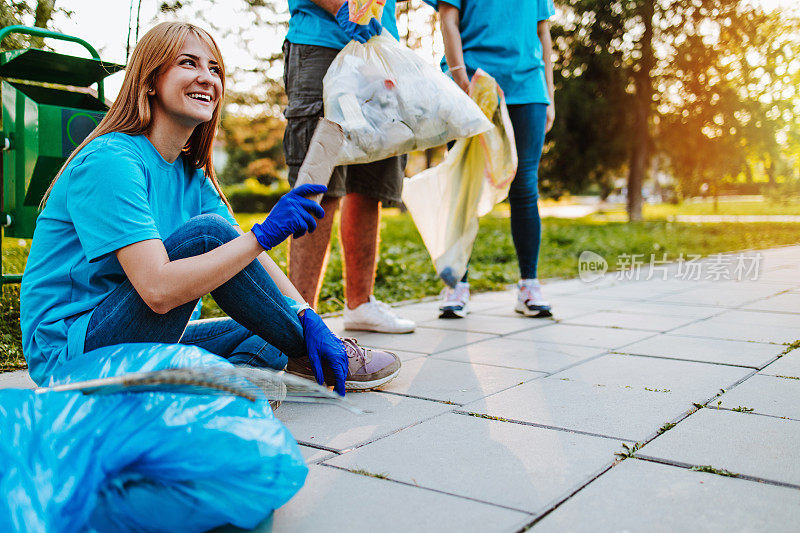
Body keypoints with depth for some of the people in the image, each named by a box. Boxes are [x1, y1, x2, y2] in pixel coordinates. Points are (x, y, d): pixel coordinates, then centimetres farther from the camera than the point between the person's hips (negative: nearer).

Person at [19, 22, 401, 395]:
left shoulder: (190, 175, 7)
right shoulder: (109, 161, -19)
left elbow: (252, 260, 1)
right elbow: (158, 289, -30)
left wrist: (309, 320, -12)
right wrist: (264, 233, -29)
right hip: (67, 350, -8)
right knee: (206, 232, -23)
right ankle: (303, 352, -9)